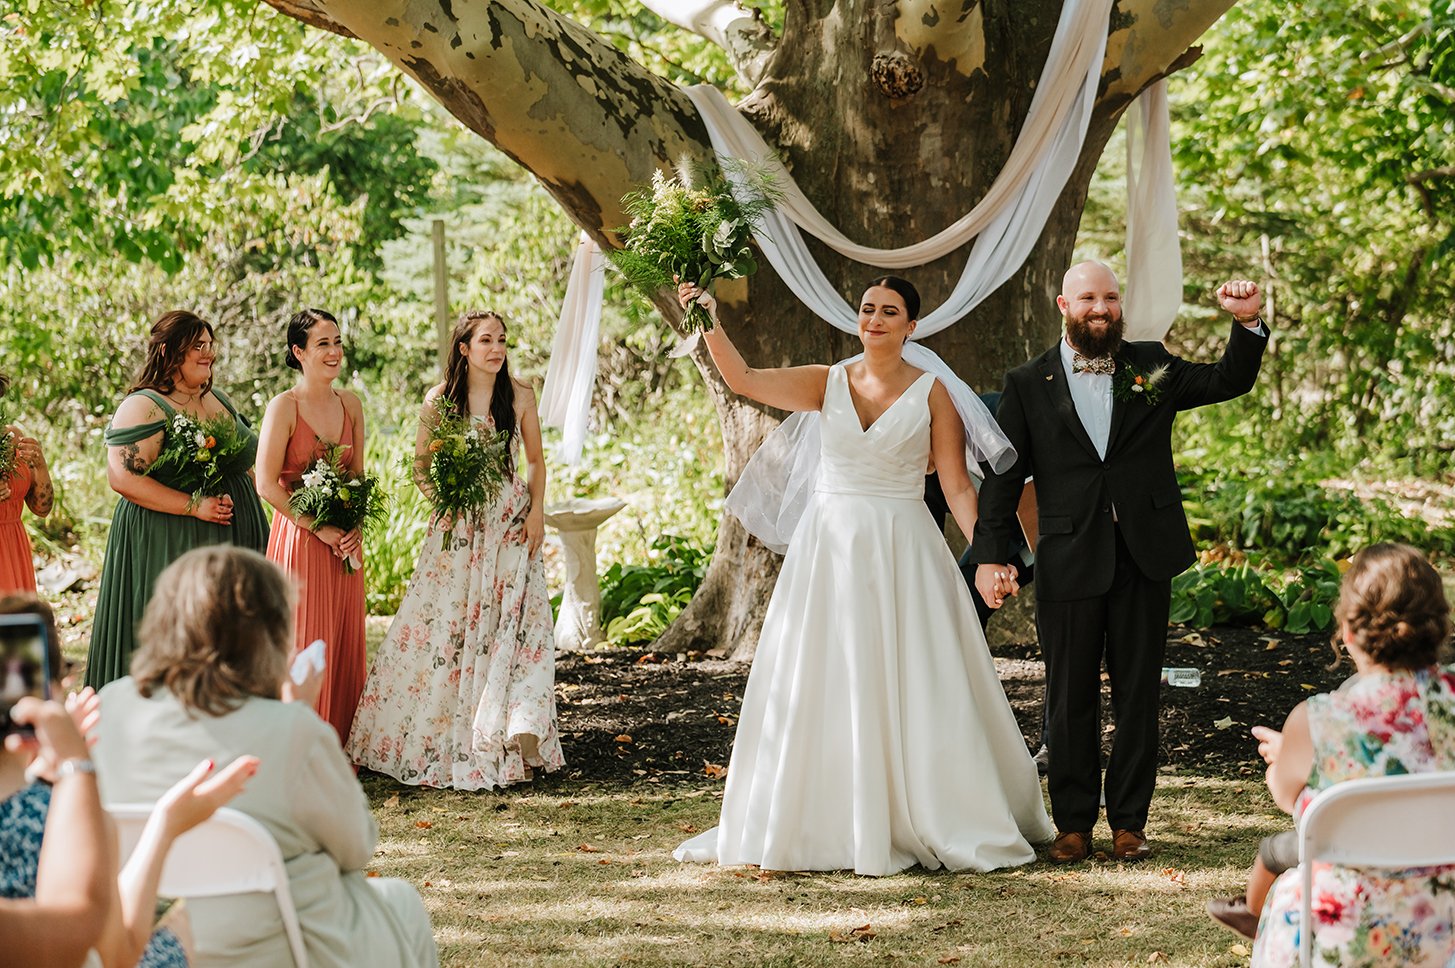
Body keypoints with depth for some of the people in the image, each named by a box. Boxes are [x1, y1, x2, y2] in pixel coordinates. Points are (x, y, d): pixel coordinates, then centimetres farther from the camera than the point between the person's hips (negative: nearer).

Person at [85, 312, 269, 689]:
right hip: (169, 544, -7)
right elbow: (122, 477, -20)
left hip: (232, 538, 8)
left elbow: (244, 463, 25)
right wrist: (195, 507, -20)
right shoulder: (144, 407, -10)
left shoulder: (220, 401, 14)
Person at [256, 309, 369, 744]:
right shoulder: (284, 407, -10)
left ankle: (338, 748, 17)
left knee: (344, 645, 8)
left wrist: (355, 526, -2)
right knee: (304, 646, -3)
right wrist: (320, 529, -15)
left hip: (345, 540, 6)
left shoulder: (349, 404, 7)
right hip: (300, 538, -6)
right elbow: (267, 485, -14)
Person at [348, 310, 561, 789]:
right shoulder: (439, 400, 0)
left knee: (514, 621, -9)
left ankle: (518, 731, -11)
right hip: (457, 524, 0)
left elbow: (536, 460, 8)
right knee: (443, 625, -1)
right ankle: (440, 742, 9)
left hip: (510, 524, 0)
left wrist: (537, 511, -5)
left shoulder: (519, 395, 2)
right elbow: (420, 465, 7)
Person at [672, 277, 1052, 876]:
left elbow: (957, 486, -2)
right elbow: (742, 379, -5)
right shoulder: (827, 383, 6)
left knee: (914, 690, -2)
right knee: (819, 688, 4)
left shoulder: (932, 393, 0)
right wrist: (711, 325, -19)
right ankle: (827, 823, 14)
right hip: (826, 550, 2)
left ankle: (943, 826, 9)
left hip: (903, 554, -2)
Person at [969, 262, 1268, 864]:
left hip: (1144, 559, 1)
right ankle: (1073, 824, 16)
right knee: (1071, 698, 5)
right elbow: (1003, 475, 2)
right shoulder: (1028, 384, 4)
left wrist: (1247, 323, -9)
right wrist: (990, 556, -7)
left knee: (1138, 693, 7)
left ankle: (1129, 822, 16)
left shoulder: (1152, 367, 9)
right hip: (1069, 561, -1)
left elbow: (1230, 382, 9)